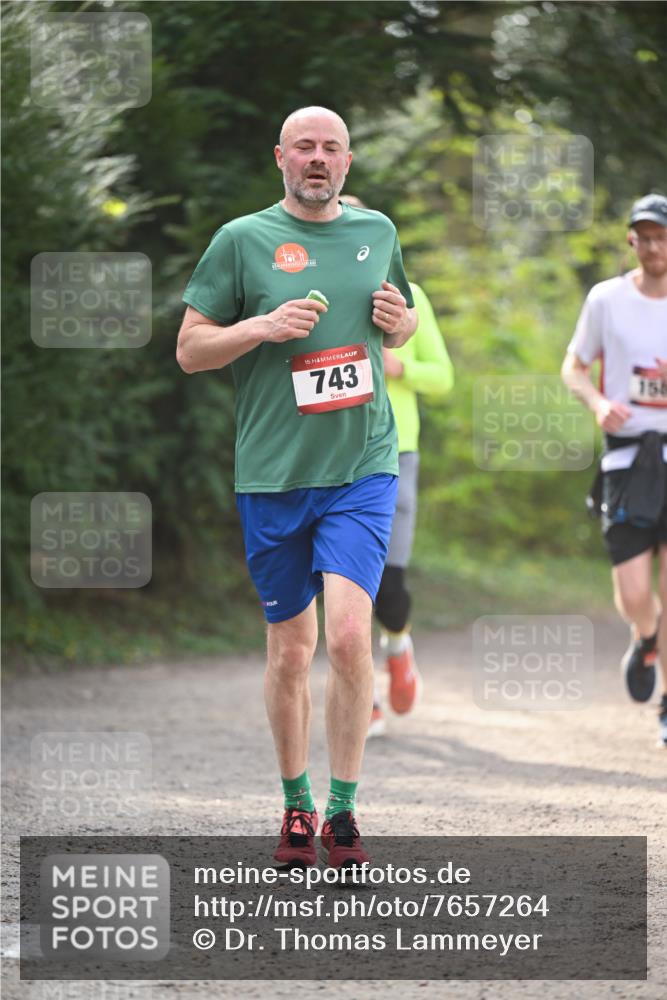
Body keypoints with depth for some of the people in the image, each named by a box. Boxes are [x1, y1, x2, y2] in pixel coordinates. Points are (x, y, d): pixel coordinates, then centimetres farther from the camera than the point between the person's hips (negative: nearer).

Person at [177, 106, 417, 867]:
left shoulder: (377, 232, 10)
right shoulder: (242, 240, 1)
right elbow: (189, 349, 1)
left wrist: (398, 320, 1)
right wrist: (263, 327, -15)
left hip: (362, 468, 1)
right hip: (272, 473, -1)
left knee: (347, 633, -14)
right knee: (289, 647, 7)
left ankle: (342, 812, -5)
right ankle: (296, 806, 24)